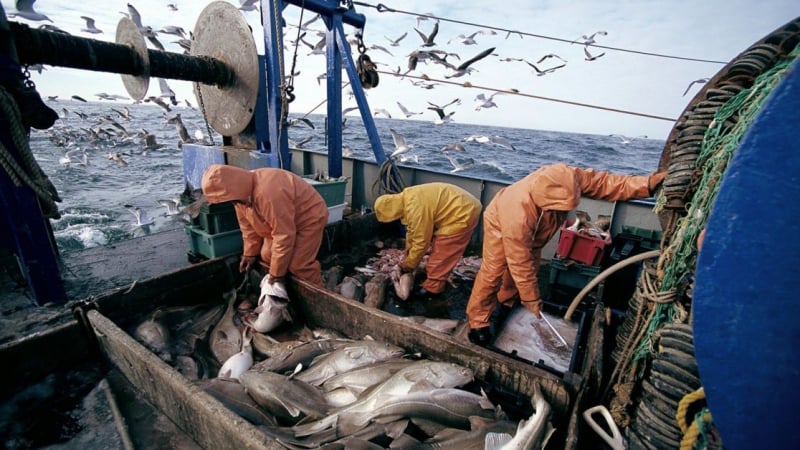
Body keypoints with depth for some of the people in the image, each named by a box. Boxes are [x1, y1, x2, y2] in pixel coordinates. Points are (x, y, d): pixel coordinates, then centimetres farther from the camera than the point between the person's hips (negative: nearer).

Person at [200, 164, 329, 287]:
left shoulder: (268, 193, -39)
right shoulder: (243, 189, -9)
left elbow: (284, 235, -33)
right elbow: (248, 226, 5)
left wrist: (277, 273, -24)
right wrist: (250, 253, 9)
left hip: (310, 217, -9)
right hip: (284, 222, 9)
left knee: (298, 265, -16)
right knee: (267, 256, 5)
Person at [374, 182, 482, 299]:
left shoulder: (416, 207, -27)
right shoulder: (406, 199, 5)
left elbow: (421, 241, -20)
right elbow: (412, 231, 14)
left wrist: (409, 265, -7)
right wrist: (408, 256, 18)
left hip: (463, 214, -10)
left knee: (441, 252, -4)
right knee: (437, 246, 19)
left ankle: (433, 287, 8)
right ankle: (434, 277, 32)